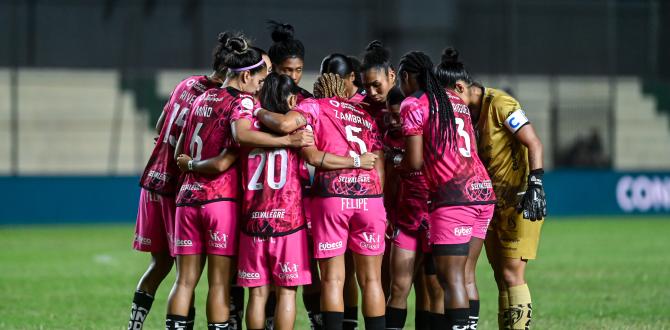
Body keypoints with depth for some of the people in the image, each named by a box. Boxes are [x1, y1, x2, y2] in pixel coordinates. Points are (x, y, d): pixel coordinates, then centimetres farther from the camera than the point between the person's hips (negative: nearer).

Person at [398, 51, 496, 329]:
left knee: (451, 279, -8)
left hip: (453, 196, -7)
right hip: (484, 192, 7)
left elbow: (415, 162, -6)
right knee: (464, 274, 12)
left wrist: (395, 164, 14)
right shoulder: (456, 100, 20)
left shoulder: (413, 105, -2)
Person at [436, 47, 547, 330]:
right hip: (493, 202, 8)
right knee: (502, 277, 7)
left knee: (511, 276, -10)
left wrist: (535, 186, -26)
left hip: (519, 202, -8)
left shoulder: (499, 104, -15)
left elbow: (533, 144, -18)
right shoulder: (467, 112, 9)